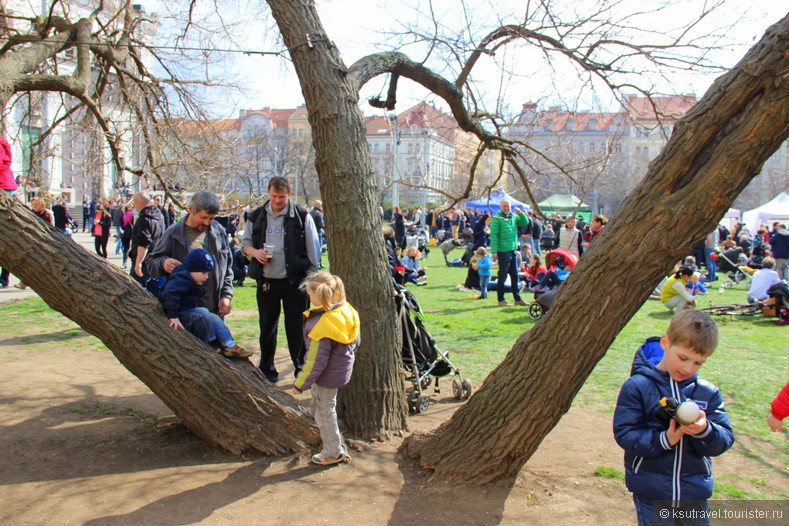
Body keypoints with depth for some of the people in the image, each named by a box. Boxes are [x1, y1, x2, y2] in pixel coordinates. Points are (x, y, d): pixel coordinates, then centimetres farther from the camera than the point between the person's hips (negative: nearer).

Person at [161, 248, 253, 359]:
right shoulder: (182, 278, -18)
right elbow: (170, 292, -35)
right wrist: (173, 316, -35)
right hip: (179, 318, -11)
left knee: (214, 318, 4)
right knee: (203, 313, -28)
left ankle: (229, 345, -4)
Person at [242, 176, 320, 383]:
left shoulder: (302, 216, -4)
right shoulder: (257, 216, 5)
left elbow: (313, 251, -2)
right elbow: (245, 242, 14)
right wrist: (254, 252, -9)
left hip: (294, 282, -3)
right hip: (266, 282, 3)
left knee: (296, 327, 4)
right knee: (267, 327, 14)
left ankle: (301, 368, 19)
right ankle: (266, 368, 28)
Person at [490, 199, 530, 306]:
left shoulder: (513, 216, 11)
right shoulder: (497, 218, -9)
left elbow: (525, 222, 17)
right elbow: (493, 235, -14)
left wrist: (521, 213, -2)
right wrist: (494, 251, -19)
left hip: (513, 250, 7)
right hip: (503, 251, -7)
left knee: (515, 276, 12)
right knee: (502, 276, 1)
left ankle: (517, 298, 20)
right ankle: (501, 299, 10)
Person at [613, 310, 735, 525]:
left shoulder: (708, 393, 1)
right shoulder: (637, 387, -10)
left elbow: (724, 439, -2)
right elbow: (624, 433, -13)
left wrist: (705, 430, -24)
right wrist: (664, 440, -27)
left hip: (695, 494, 4)